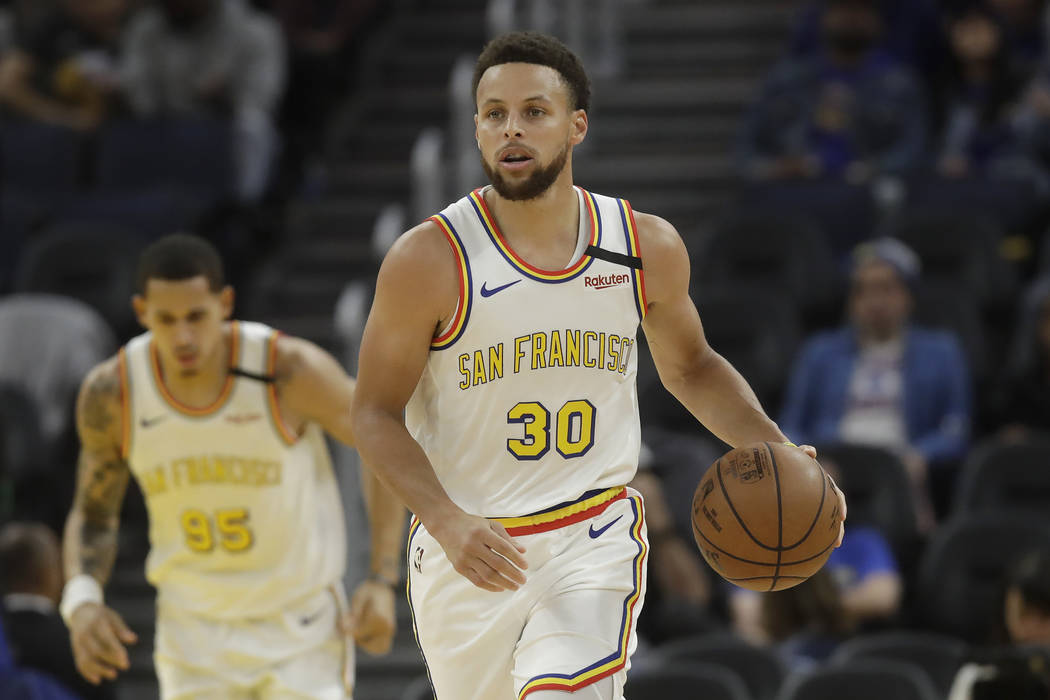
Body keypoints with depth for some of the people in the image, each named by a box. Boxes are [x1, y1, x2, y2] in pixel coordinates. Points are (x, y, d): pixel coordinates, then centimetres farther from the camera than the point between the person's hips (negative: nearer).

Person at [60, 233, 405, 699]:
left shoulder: (292, 370, -21)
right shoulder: (110, 394, -13)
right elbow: (93, 516, 4)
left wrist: (382, 581, -13)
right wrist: (81, 602, -16)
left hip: (302, 627, -2)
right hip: (196, 633, 2)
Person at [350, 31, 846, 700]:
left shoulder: (648, 248, -2)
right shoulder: (430, 261, -12)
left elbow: (691, 368, 16)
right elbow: (376, 413, -8)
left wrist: (777, 452, 0)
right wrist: (446, 521, -23)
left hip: (595, 537, 0)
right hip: (465, 552, 0)